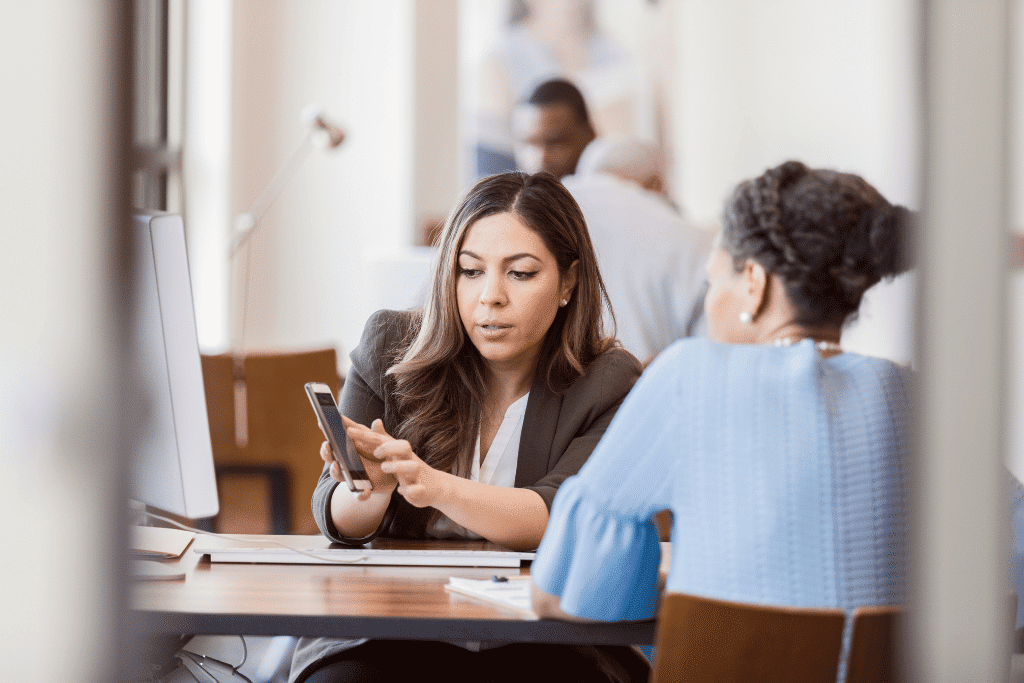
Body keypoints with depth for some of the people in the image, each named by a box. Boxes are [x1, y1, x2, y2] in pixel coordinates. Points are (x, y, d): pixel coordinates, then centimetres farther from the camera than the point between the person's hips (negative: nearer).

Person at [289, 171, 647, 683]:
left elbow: (558, 520, -17)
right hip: (384, 638, 0)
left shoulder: (610, 386, -1)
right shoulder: (390, 347, 4)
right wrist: (370, 492, -23)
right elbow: (336, 522, 2)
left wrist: (434, 486, -35)